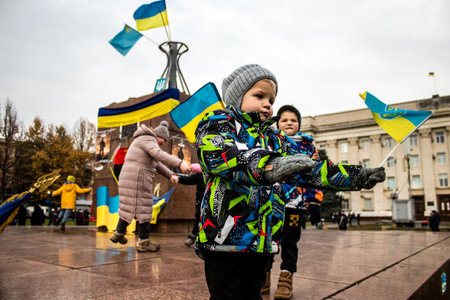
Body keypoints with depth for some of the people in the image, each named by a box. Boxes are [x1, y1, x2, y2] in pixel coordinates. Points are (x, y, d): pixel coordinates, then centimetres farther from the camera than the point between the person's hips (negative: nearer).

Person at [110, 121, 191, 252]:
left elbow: (157, 164, 24)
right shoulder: (148, 139, -8)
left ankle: (118, 234, 31)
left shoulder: (144, 141, 25)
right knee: (143, 208, -3)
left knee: (128, 206, 20)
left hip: (128, 179, 10)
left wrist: (171, 175, 13)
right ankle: (144, 242, 4)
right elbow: (159, 155, -29)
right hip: (137, 180, -10)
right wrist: (180, 163, -37)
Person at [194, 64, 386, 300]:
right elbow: (218, 154, -24)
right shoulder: (218, 122, -1)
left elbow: (312, 170, 19)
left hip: (262, 241, 6)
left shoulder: (276, 140, 18)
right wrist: (268, 167, -40)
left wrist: (358, 177, 10)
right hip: (224, 237, -6)